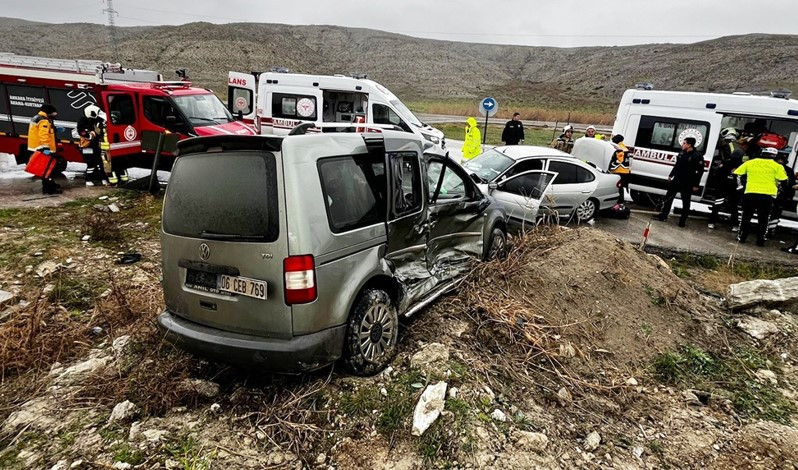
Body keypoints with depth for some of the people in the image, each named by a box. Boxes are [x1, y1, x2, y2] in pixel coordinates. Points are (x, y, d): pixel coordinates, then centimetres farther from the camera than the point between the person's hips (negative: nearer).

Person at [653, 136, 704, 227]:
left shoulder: (697, 156, -15)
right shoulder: (682, 153, 6)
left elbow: (700, 171, -16)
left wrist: (696, 184, -17)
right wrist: (671, 175, 19)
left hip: (687, 184, -7)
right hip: (676, 180, 7)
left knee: (686, 202, 4)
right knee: (668, 197, 11)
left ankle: (683, 220, 12)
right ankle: (663, 215, 22)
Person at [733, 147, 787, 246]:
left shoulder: (749, 163, 7)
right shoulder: (777, 166, 2)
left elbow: (736, 174, 7)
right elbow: (784, 181, -1)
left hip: (750, 193, 1)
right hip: (767, 195, -1)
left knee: (746, 217, 12)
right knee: (763, 219, 7)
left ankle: (742, 237, 12)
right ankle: (760, 240, 8)